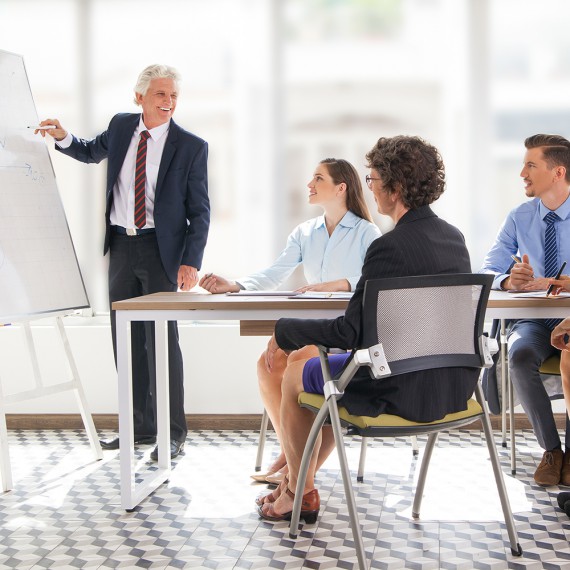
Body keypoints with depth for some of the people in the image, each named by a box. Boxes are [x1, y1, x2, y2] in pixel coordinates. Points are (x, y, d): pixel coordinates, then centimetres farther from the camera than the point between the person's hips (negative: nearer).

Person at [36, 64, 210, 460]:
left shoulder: (191, 147, -6)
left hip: (161, 248, -5)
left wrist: (191, 261, -16)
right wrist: (64, 137, 6)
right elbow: (91, 152, 27)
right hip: (121, 246, 5)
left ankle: (173, 432, 2)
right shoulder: (121, 126, 6)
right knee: (127, 340, 9)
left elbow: (200, 211, -6)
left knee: (162, 338, -7)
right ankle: (141, 425, 20)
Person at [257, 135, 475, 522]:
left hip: (408, 390, -8)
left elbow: (350, 333, -20)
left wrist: (284, 332, -6)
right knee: (333, 365, 31)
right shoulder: (454, 237, 3)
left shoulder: (389, 247, -22)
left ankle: (301, 494, 33)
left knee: (295, 376, 16)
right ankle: (300, 478, 42)